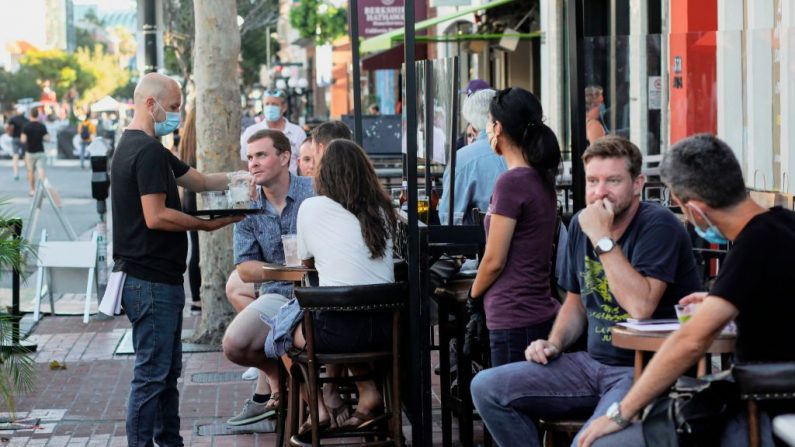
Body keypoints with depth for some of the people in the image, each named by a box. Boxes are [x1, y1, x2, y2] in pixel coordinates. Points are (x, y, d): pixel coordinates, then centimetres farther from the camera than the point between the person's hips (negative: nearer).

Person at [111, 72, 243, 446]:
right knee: (151, 374, -6)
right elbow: (156, 216, -23)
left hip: (159, 278, 11)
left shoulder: (140, 147, 17)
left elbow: (197, 180, 20)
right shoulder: (148, 151, -16)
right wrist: (207, 224, -16)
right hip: (151, 280, -11)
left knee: (167, 371, 16)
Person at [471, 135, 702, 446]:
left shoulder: (657, 224, -13)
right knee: (486, 388, -2)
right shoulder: (581, 224, 10)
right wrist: (554, 343, 5)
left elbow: (641, 306, -27)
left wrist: (603, 239, -22)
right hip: (594, 363, 8)